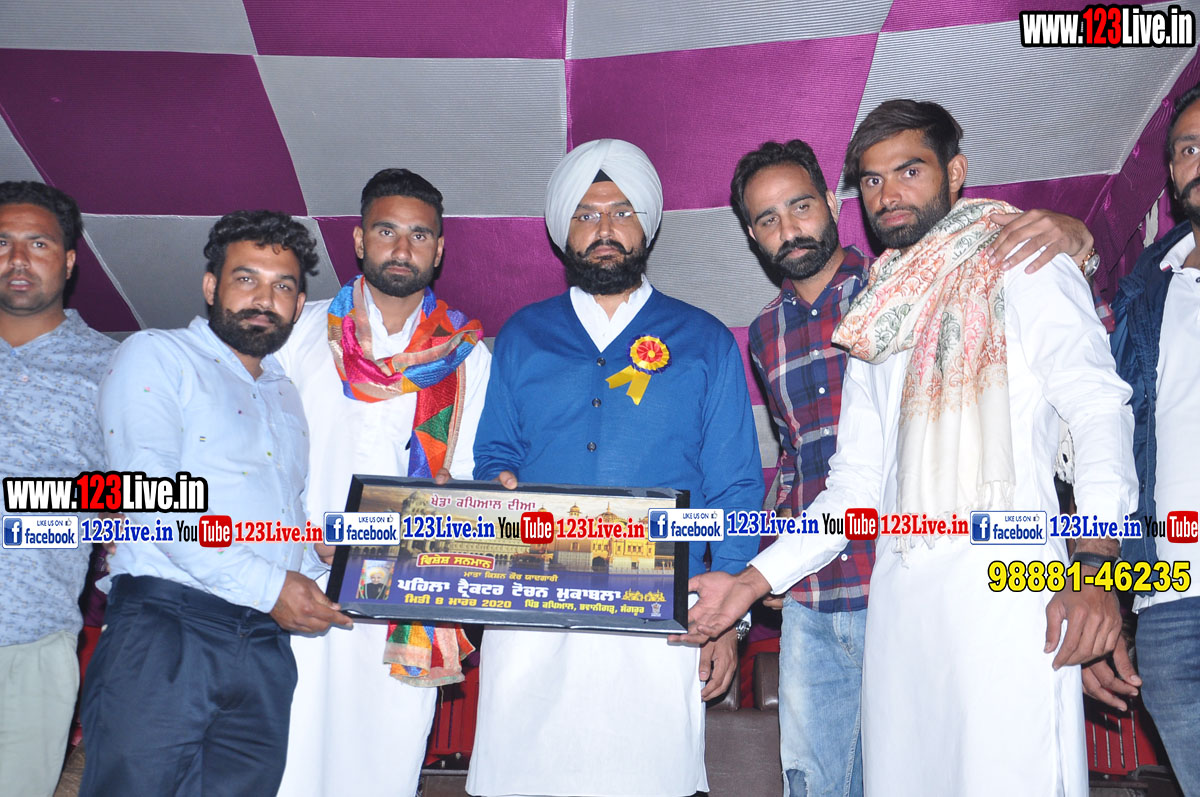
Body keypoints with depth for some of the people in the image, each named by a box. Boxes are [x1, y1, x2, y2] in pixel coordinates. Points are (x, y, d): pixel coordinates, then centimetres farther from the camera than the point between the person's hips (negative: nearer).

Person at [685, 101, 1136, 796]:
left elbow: (1100, 407, -4)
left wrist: (1094, 565, -19)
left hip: (1009, 585, -5)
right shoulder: (874, 320, 22)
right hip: (898, 594, 5)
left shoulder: (1026, 269, 8)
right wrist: (751, 581, 8)